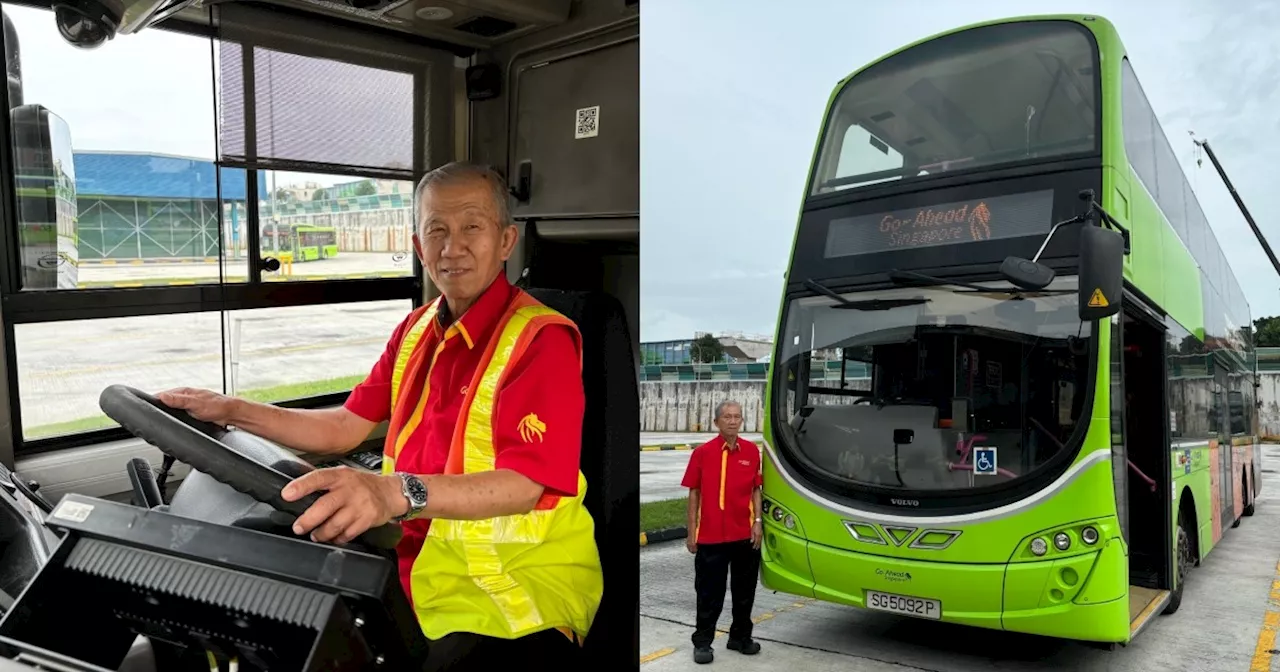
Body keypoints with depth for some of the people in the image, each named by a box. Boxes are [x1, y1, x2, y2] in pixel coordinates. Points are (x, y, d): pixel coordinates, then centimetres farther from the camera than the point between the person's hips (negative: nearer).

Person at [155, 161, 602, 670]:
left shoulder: (542, 339, -13)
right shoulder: (419, 328, 13)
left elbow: (525, 483, -25)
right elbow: (346, 427, 15)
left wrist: (398, 493, -40)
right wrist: (231, 411, 6)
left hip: (518, 584, -7)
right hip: (423, 564, 7)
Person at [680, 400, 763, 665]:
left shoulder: (752, 451, 2)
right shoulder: (702, 453, -6)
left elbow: (756, 490, 9)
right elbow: (694, 494, -1)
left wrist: (758, 522, -2)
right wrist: (691, 533, -2)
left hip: (745, 534, 3)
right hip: (710, 536, -3)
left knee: (745, 591, 14)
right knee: (709, 592, 5)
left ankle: (740, 637, 30)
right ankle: (702, 642, 18)